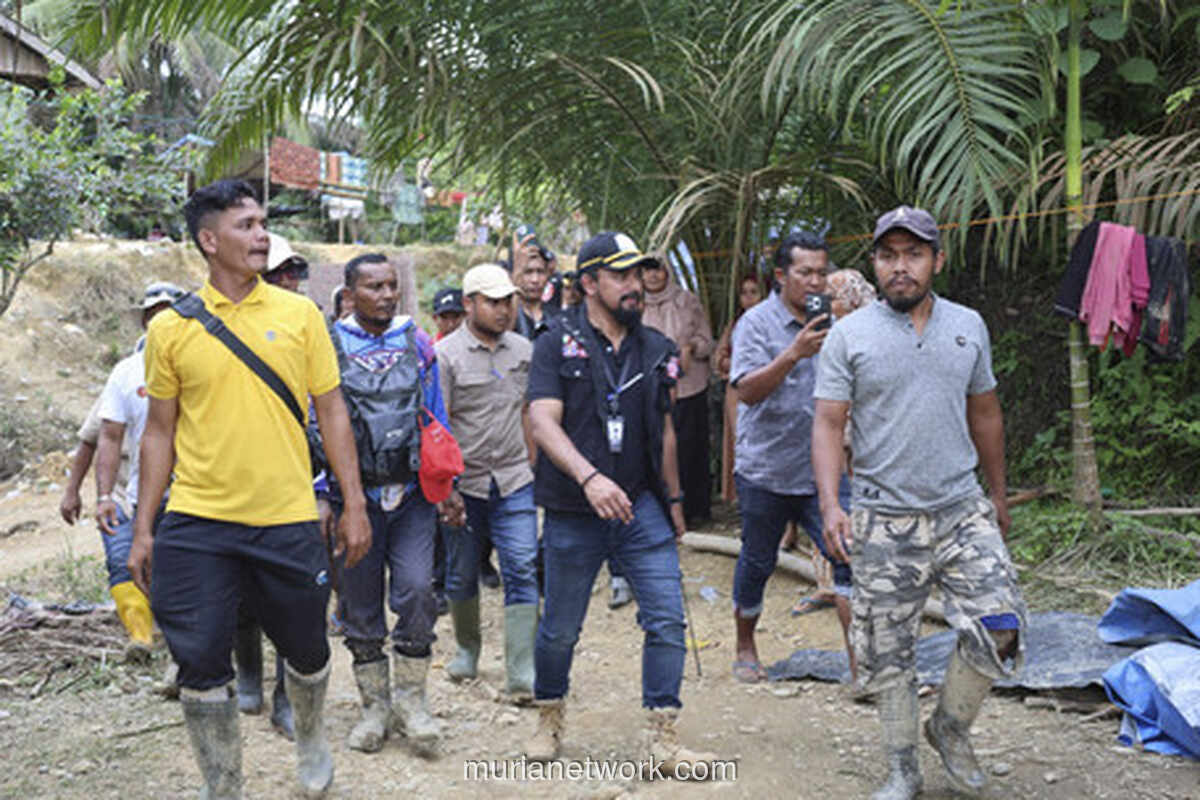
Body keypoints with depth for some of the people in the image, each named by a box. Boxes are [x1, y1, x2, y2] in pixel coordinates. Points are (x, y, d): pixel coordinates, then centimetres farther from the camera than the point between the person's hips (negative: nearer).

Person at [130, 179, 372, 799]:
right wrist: (142, 528, 5)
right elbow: (159, 432, 8)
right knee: (201, 665, 2)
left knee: (306, 650, 13)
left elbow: (331, 411, 5)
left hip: (287, 521, 1)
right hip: (196, 523, 0)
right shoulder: (170, 328, 2)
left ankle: (311, 742, 43)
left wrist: (354, 505, 2)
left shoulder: (299, 314, 2)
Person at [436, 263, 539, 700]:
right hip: (465, 483, -2)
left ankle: (521, 673, -5)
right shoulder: (446, 354, -7)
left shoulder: (523, 349, 7)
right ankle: (467, 648, 35)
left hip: (514, 483, 2)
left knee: (522, 572, -6)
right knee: (462, 574, 11)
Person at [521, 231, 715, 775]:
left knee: (667, 620, -3)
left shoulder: (655, 350, 9)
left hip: (641, 508, 3)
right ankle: (549, 720, 33)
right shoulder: (557, 346, -5)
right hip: (574, 514, -3)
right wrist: (589, 477, -31)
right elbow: (544, 422, -17)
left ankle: (662, 739, 7)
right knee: (560, 630, 10)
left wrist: (673, 498, 21)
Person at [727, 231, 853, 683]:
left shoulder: (830, 323, 10)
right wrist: (794, 354, -29)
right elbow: (747, 390, -19)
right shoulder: (757, 323, -6)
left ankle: (859, 659, -5)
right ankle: (745, 648, 30)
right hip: (765, 471, -3)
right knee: (758, 562, 10)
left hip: (820, 471, 4)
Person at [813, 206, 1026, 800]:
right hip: (883, 522, -2)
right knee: (889, 656, 5)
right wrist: (830, 505, -19)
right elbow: (828, 423, -7)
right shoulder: (849, 335, -3)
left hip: (962, 512, 3)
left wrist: (998, 494, 21)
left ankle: (951, 727, 20)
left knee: (999, 630, -8)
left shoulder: (968, 327, 8)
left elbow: (984, 413, 17)